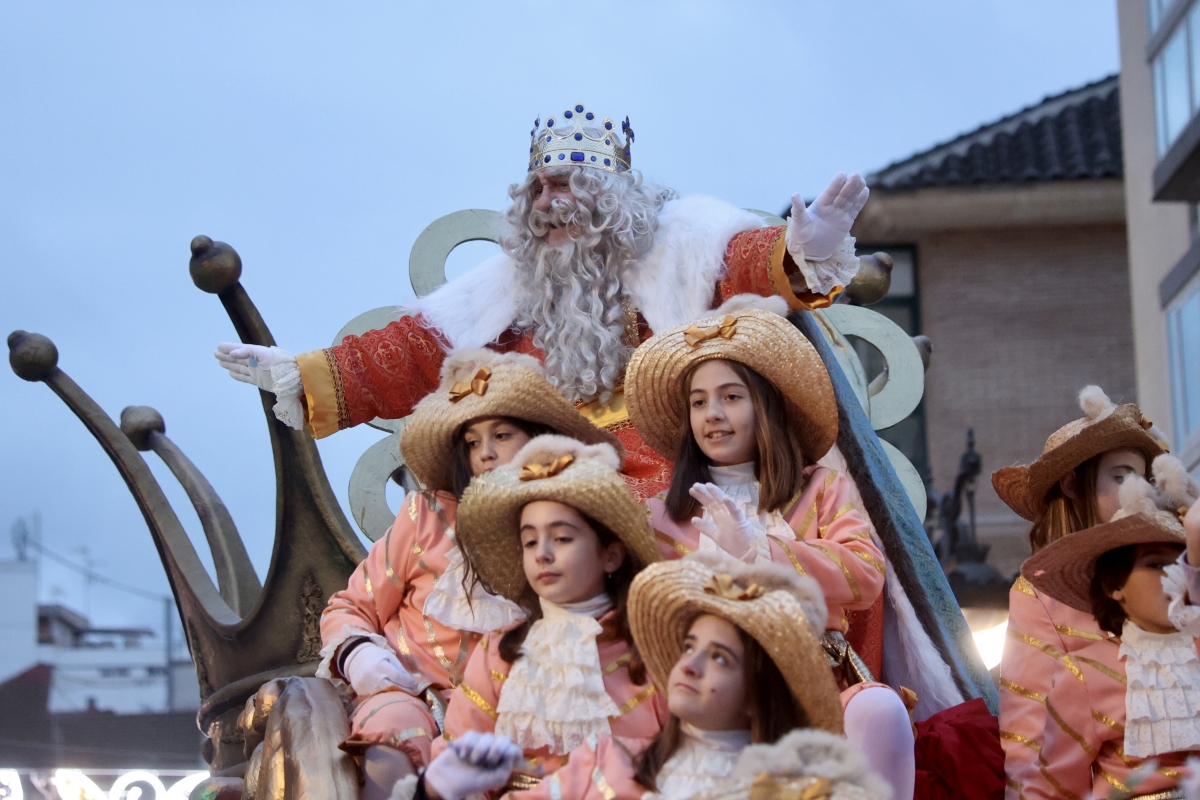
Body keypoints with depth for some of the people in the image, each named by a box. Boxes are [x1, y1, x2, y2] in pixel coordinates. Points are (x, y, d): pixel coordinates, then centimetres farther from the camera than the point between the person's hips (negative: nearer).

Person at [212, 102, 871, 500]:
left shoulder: (681, 242, 3)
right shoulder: (513, 283, 16)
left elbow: (750, 260, -15)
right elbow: (412, 352, 17)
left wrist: (800, 259, -39)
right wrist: (301, 377, 9)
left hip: (676, 491, -4)